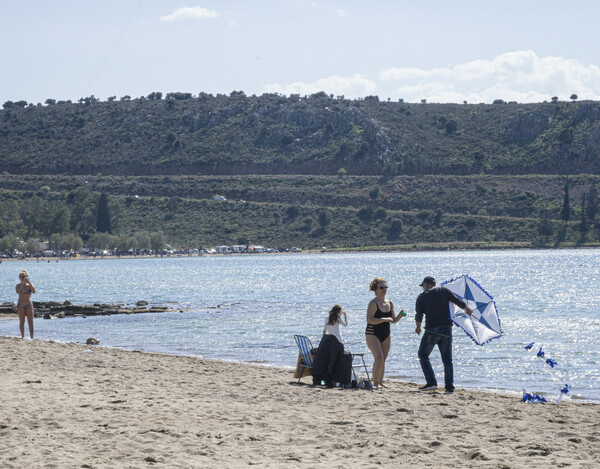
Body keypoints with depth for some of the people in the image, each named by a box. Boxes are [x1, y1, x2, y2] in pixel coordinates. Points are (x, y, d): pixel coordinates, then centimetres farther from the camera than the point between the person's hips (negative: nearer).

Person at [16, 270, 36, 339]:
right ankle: (23, 336, 3)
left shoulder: (30, 285, 8)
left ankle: (32, 337, -4)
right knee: (22, 322, -1)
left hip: (29, 305, 1)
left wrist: (29, 282, -18)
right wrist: (23, 283, -22)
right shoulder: (18, 285, 5)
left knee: (30, 322, -5)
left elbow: (34, 291, -11)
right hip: (21, 305, -1)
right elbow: (18, 291, -16)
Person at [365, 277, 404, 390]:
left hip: (385, 335, 7)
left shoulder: (390, 303, 9)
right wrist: (385, 319, -26)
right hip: (373, 335, -7)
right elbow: (369, 319, -24)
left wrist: (400, 315, -4)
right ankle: (375, 383, -14)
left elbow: (393, 320, 16)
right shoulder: (373, 303, -13)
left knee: (383, 359, 9)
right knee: (378, 358, -17)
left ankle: (380, 382, 19)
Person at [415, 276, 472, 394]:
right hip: (446, 330, 3)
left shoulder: (422, 297, 0)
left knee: (423, 355, 13)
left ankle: (431, 382, 0)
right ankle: (450, 387, 1)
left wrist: (418, 327, 16)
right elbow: (458, 302, 7)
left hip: (431, 331, -3)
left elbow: (418, 316, -3)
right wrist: (468, 309, 27)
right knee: (447, 360, 7)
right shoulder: (444, 291, 5)